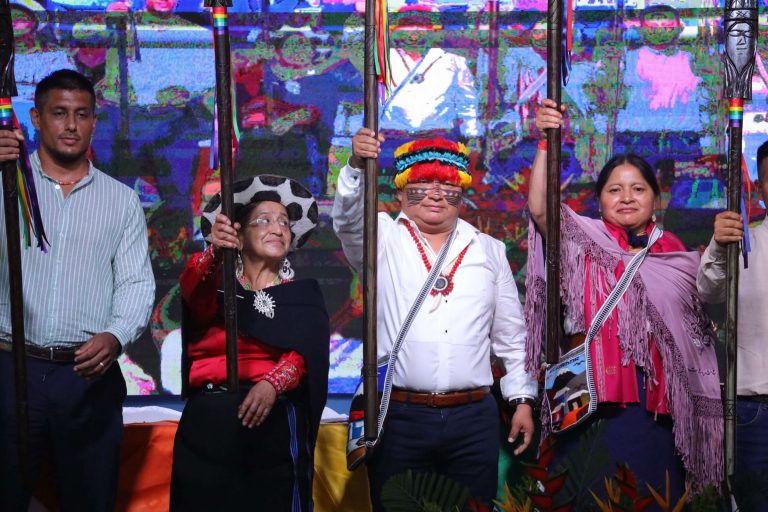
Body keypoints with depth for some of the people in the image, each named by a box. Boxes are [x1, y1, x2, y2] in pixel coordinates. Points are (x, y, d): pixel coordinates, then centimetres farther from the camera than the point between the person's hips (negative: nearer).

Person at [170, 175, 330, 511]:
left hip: (273, 424, 1)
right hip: (207, 424, 0)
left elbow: (305, 353, -5)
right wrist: (213, 252, -37)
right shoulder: (217, 284, 9)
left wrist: (273, 383, -26)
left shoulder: (302, 296, 12)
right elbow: (192, 290, -16)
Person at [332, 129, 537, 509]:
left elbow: (511, 334, 15)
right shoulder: (382, 238, 5)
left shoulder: (489, 250, 12)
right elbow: (348, 218, -17)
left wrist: (522, 400, 11)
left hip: (474, 420, 2)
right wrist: (357, 165, -35)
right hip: (397, 416, -2)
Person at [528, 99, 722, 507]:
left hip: (655, 405, 2)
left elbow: (708, 315, 9)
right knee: (589, 497, 4)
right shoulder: (584, 242, 3)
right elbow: (540, 210, -14)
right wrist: (546, 143, -22)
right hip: (592, 399, -2)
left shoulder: (676, 255, 10)